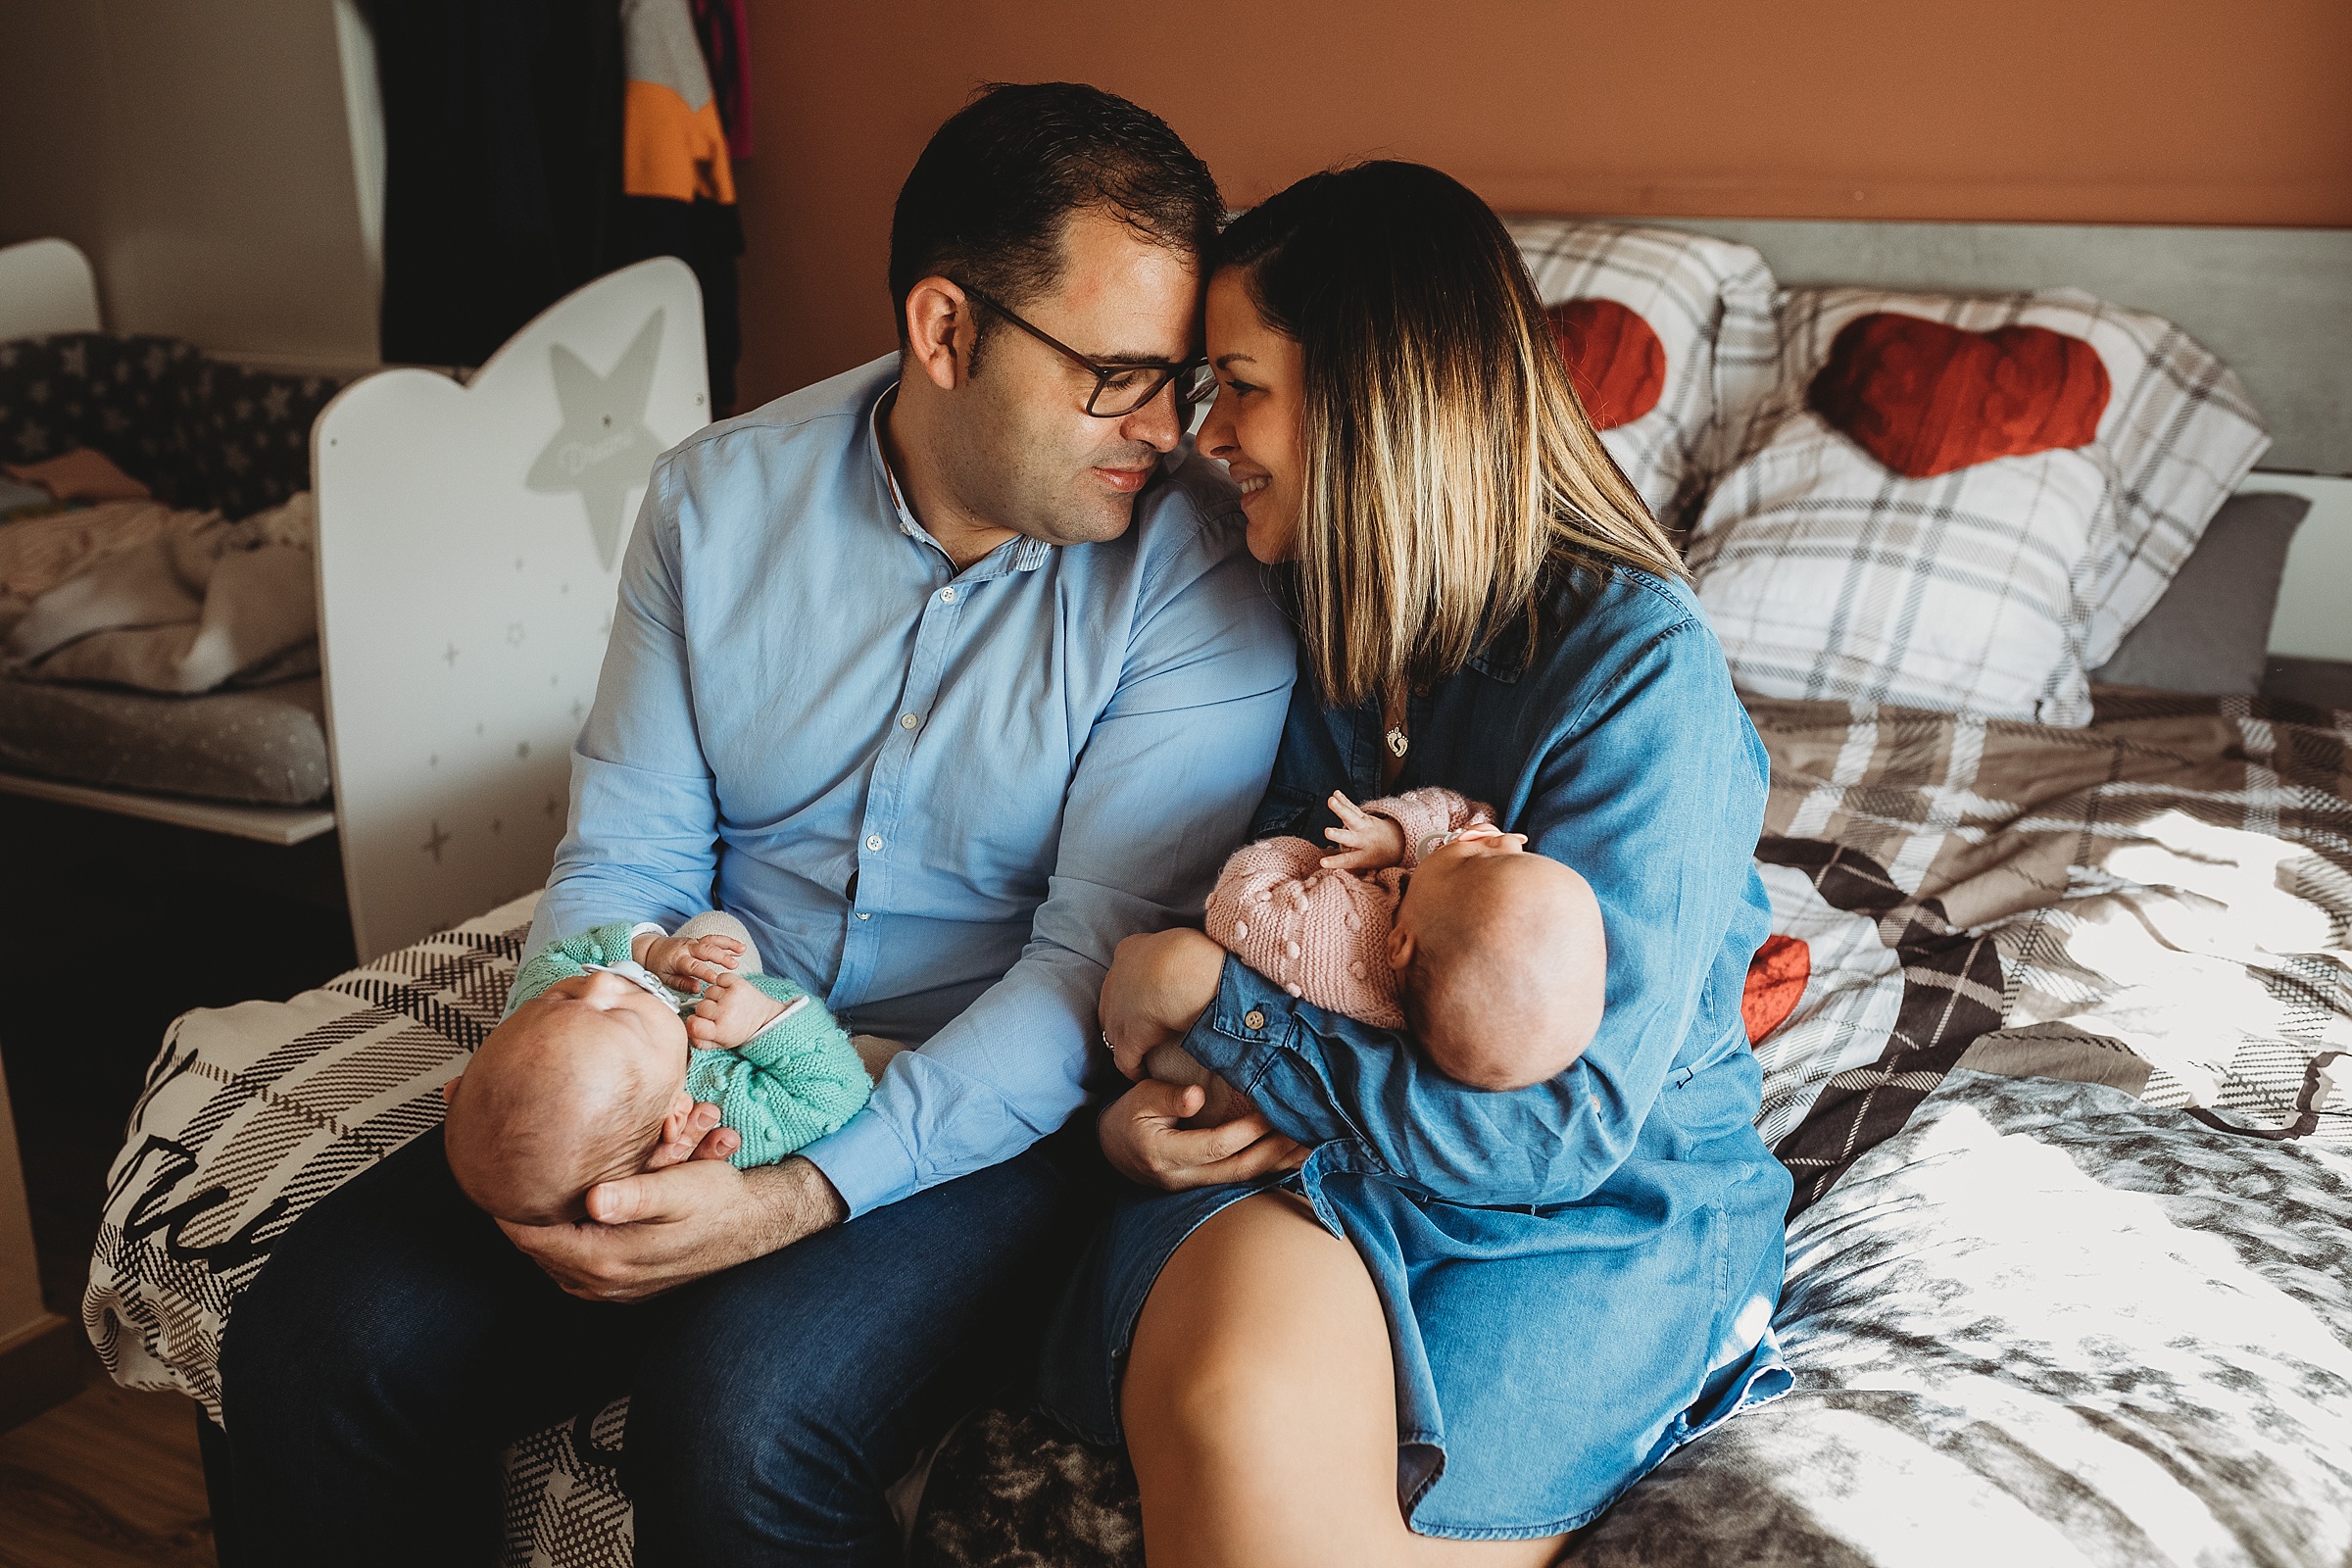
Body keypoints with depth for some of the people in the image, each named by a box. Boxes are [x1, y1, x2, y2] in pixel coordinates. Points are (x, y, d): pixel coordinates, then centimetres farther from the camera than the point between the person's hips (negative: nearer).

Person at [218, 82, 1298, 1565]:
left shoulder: (1206, 566, -13)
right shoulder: (721, 497, 0)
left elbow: (1101, 954, -17)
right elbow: (625, 859, 2)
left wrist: (797, 1201, -26)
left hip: (988, 1112, -3)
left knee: (737, 1433, -29)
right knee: (312, 1348, -11)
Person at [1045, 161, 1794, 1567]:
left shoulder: (1639, 673, -16)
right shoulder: (1303, 622, 3)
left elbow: (1556, 1129, -19)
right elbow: (1219, 915, 12)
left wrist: (1216, 996, -15)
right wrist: (1140, 1101, -10)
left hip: (1600, 1223, -3)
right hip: (1302, 1157, 4)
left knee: (1252, 1451, -27)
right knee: (1227, 1413, -31)